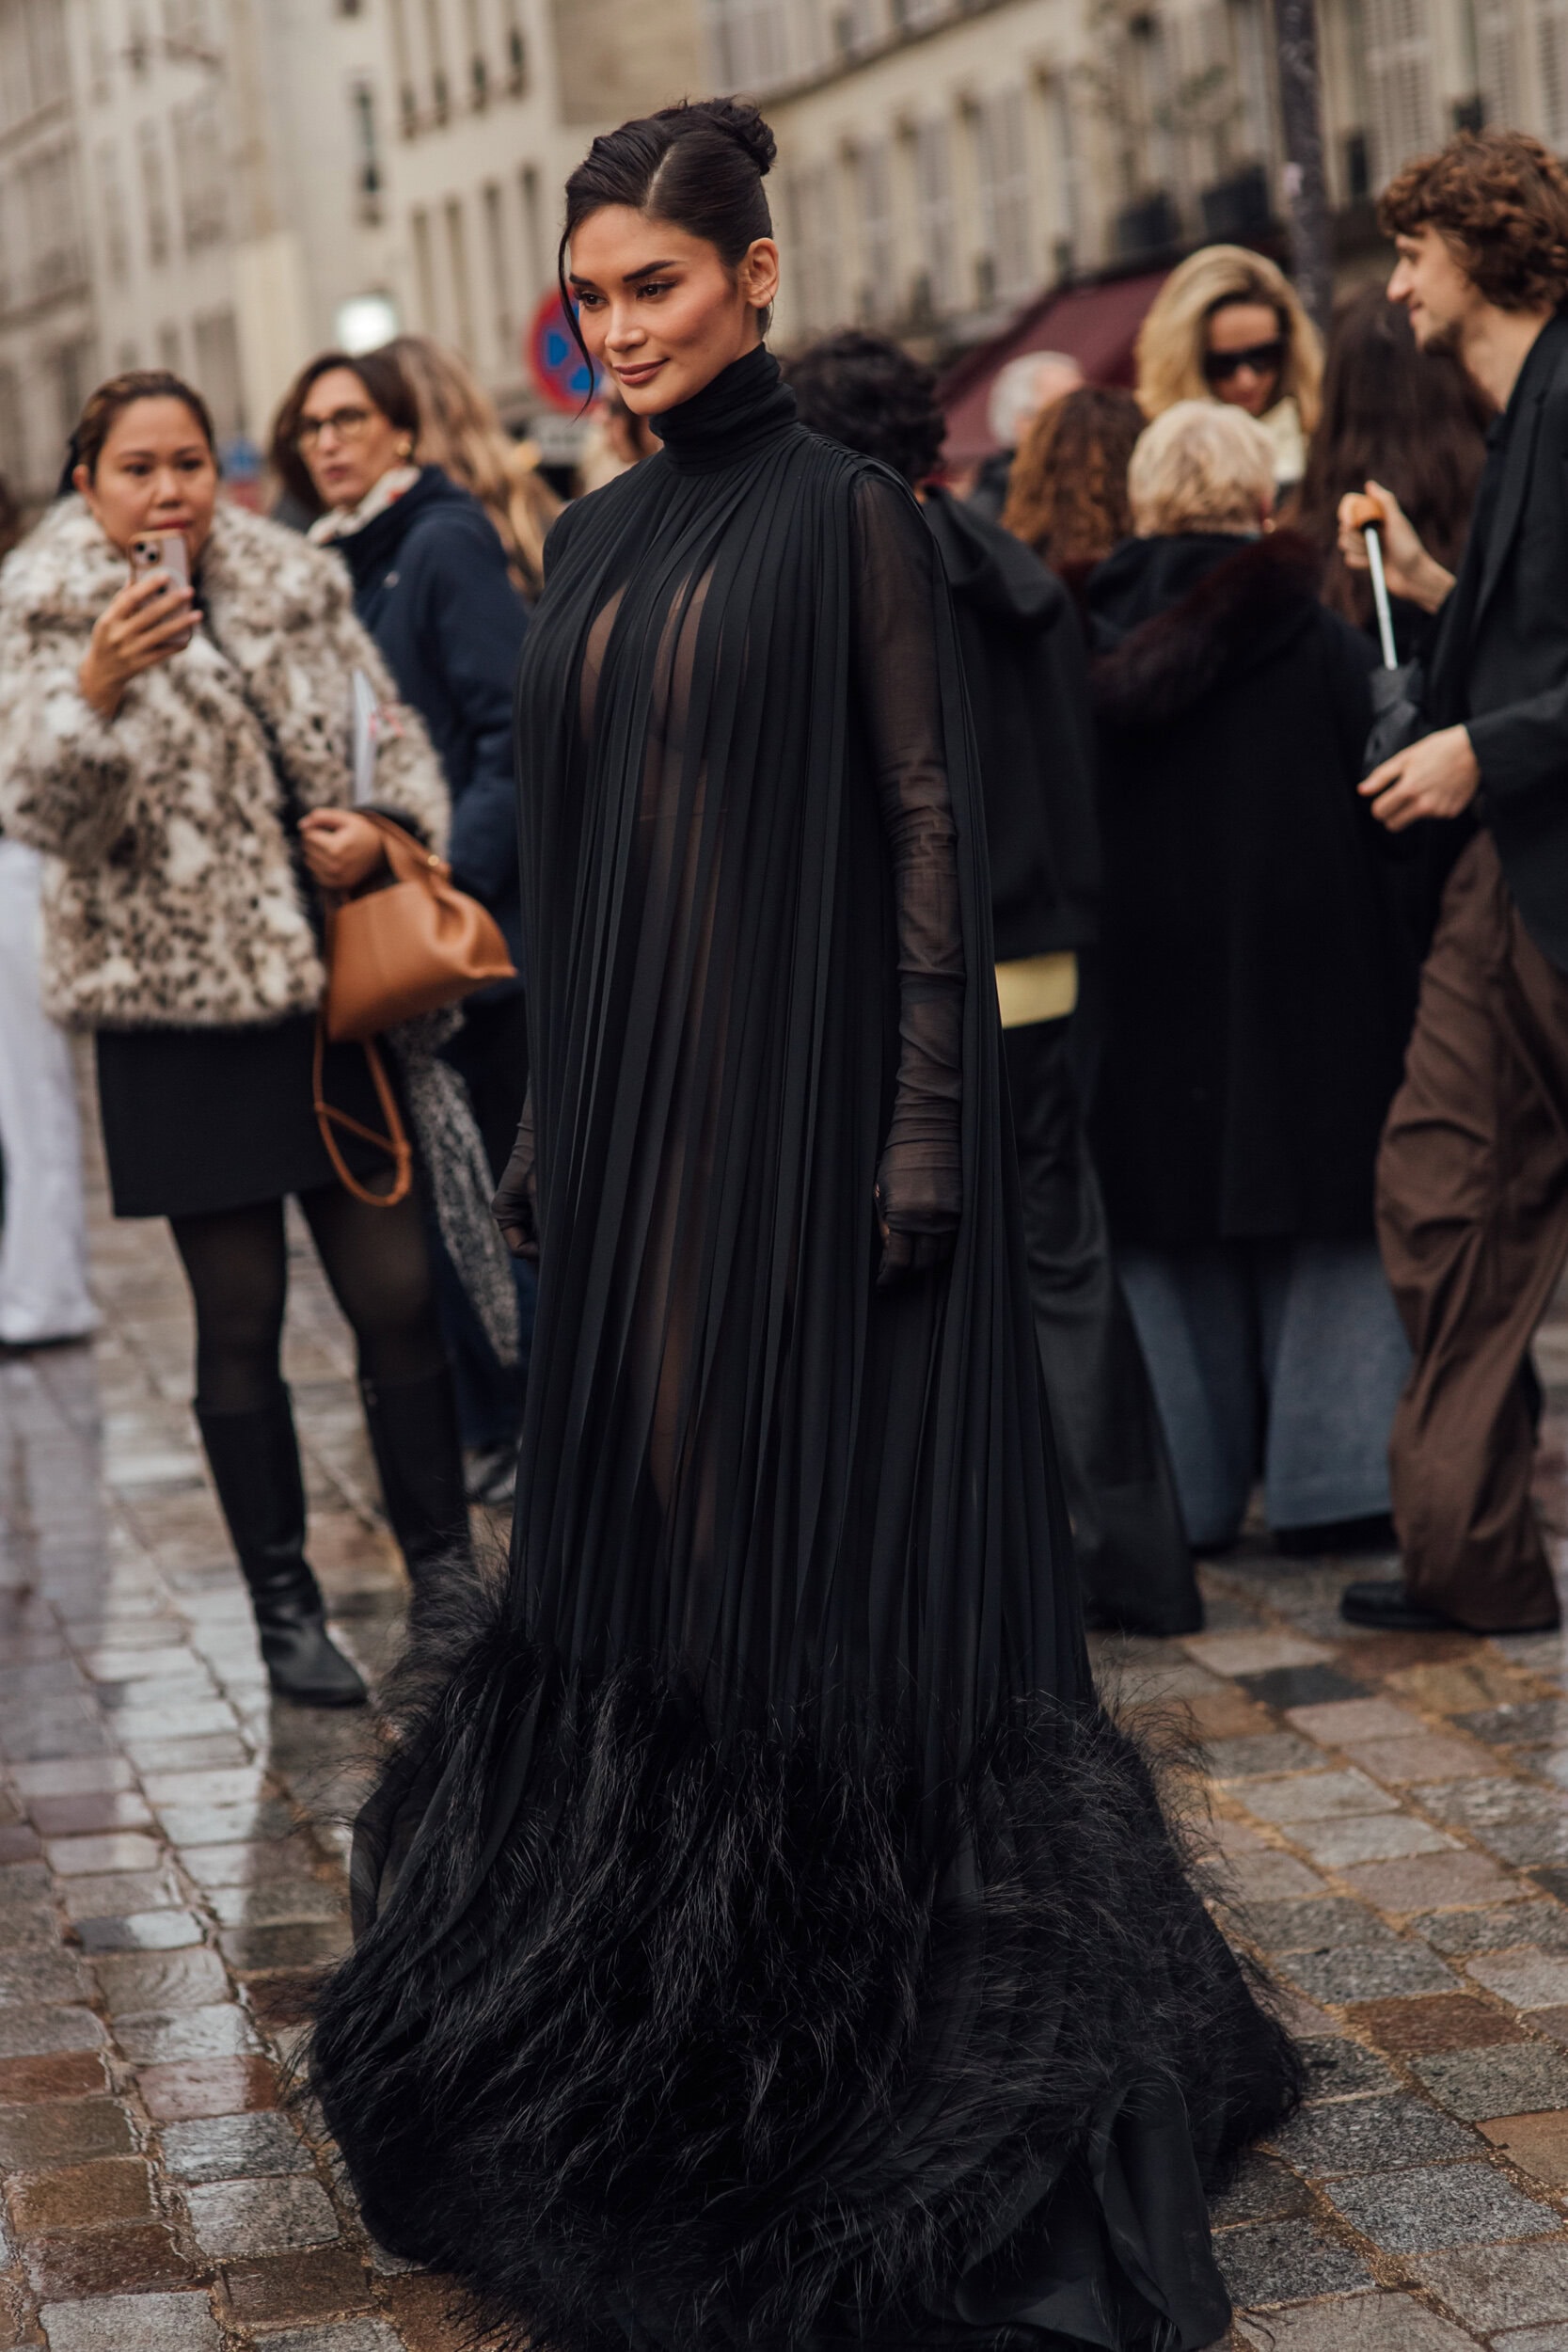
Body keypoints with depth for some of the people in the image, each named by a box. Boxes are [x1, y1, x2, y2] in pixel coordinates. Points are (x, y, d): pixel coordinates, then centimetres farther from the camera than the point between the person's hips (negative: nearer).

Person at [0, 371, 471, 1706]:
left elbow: (398, 744, 17)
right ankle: (283, 1607, 14)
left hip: (333, 995, 3)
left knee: (399, 1292, 2)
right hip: (180, 1018, -3)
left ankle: (447, 1570, 15)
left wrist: (382, 829, -5)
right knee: (241, 1323, 3)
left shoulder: (299, 591, 7)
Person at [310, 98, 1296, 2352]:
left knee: (828, 1528, -2)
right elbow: (575, 855, 15)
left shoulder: (846, 515, -7)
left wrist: (924, 1126, -17)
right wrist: (552, 1123, 13)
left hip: (808, 1085, -7)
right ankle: (665, 1997, 26)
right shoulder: (595, 543, 13)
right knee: (639, 1513, 11)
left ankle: (891, 2029, 10)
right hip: (637, 1111, 7)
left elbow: (932, 823, -11)